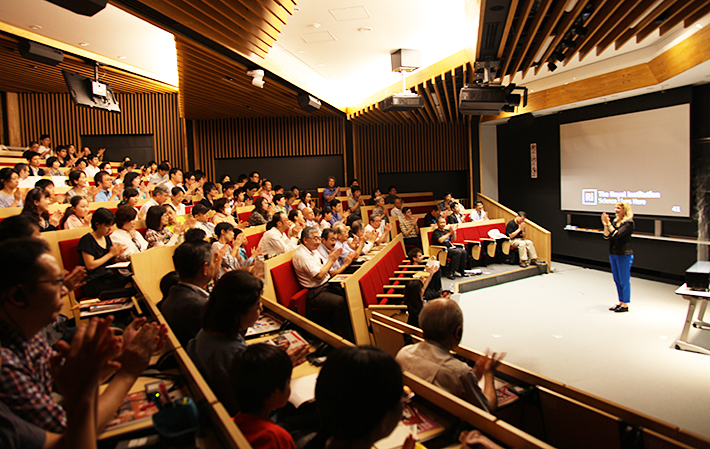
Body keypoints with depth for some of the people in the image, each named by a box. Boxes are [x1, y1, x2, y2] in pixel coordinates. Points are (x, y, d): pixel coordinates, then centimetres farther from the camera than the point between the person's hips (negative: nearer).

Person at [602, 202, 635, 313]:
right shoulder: (615, 221, 10)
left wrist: (609, 224, -21)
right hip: (613, 254, 8)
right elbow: (607, 236, 5)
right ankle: (621, 302, 25)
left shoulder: (628, 223, -11)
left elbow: (617, 235, -22)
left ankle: (625, 305, 9)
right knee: (617, 280, 14)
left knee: (624, 280, 0)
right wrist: (605, 225, -6)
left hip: (624, 255, -8)